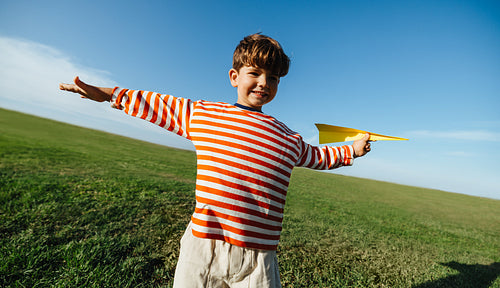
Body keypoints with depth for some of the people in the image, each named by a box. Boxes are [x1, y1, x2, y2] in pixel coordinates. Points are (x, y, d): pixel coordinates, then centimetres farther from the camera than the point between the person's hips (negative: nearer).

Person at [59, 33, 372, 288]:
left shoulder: (290, 139, 7)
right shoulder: (200, 114, 3)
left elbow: (316, 156, 26)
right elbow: (156, 104, 17)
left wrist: (352, 150, 31)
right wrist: (109, 94, 22)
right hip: (202, 247, 0)